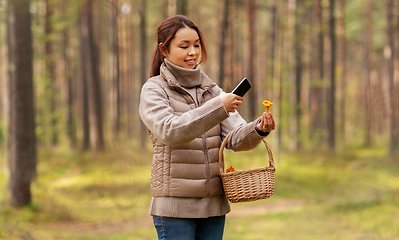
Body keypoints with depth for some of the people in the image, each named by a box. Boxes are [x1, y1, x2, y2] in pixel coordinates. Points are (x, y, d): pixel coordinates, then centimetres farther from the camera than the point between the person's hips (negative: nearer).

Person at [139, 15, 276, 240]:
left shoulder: (212, 90, 10)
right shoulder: (153, 90, -5)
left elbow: (236, 137, 0)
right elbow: (169, 131, -22)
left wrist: (258, 129, -23)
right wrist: (218, 107, -31)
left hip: (213, 206, 5)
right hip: (175, 207, -5)